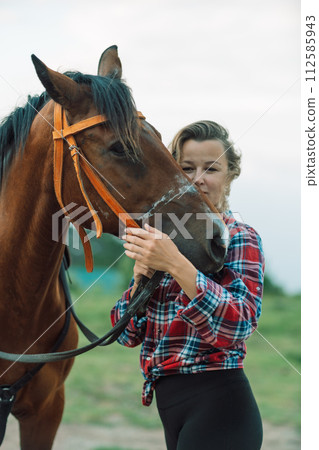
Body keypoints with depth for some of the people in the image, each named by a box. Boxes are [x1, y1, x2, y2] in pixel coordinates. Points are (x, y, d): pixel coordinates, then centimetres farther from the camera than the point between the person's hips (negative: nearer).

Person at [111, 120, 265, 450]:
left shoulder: (240, 238, -6)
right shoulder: (165, 238, 11)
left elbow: (239, 326, -22)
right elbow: (128, 335, 9)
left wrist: (176, 265, -30)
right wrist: (140, 278, -10)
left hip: (215, 405, -6)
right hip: (168, 404, 6)